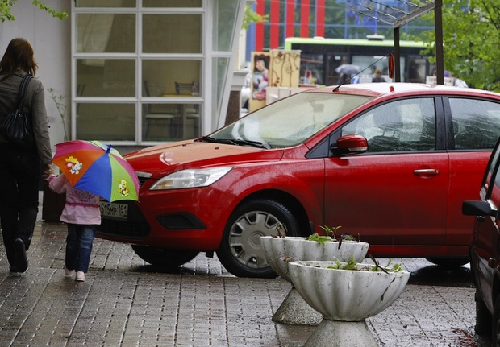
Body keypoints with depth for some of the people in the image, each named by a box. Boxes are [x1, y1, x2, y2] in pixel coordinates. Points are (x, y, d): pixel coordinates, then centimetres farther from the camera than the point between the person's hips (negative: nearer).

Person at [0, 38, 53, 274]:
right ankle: (23, 237, -15)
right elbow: (40, 127, -13)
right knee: (29, 203, 14)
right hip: (27, 154, -2)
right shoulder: (34, 86, -10)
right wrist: (47, 161, -11)